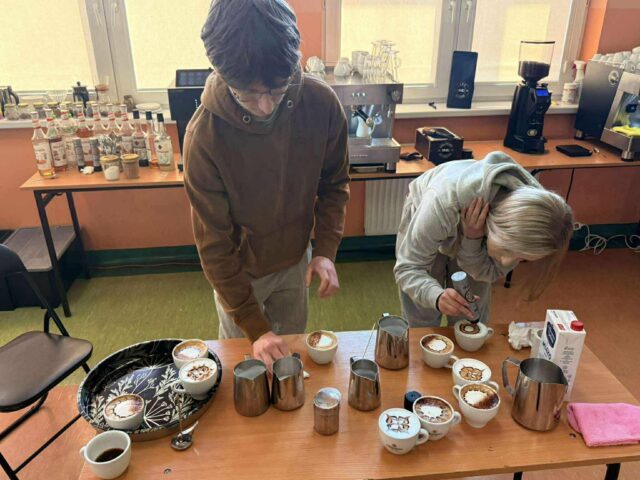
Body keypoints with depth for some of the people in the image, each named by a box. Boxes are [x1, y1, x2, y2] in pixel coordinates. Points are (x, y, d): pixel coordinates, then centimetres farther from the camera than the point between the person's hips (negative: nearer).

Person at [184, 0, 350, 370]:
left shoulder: (321, 103, -22)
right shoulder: (204, 136, -31)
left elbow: (334, 182, -4)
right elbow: (214, 244, -23)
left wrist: (326, 250, -16)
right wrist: (255, 327, -23)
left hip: (295, 259, 3)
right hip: (240, 269, -2)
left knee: (292, 348, 24)